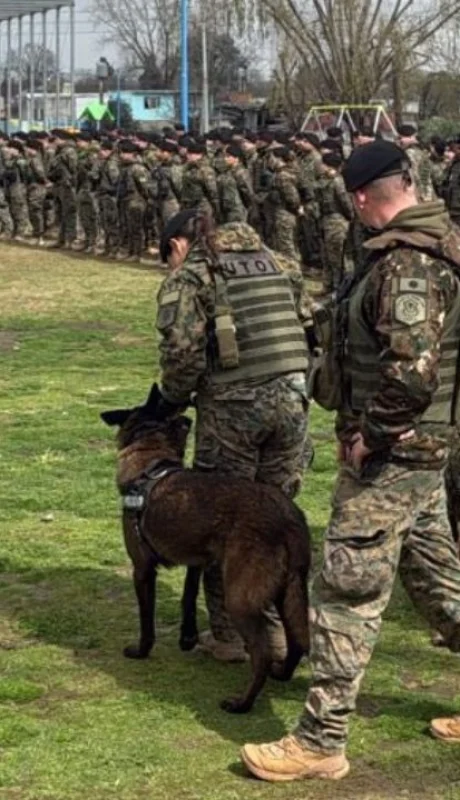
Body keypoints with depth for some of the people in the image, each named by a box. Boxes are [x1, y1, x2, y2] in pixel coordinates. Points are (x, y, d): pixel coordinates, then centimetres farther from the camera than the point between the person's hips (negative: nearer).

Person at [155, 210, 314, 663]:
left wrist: (173, 398, 5)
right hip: (291, 401, 5)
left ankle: (229, 635, 14)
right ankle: (277, 630, 20)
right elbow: (308, 326, 16)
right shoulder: (275, 263, 19)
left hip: (233, 406, -5)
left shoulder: (189, 275, 1)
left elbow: (182, 348, -10)